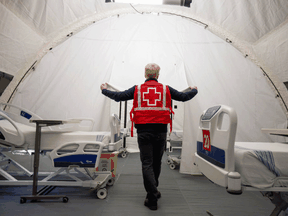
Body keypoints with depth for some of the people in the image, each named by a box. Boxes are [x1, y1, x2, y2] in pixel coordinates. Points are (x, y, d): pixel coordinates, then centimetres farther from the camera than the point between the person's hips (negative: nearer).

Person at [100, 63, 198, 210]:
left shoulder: (137, 89, 3)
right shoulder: (166, 89, 5)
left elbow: (118, 96, 6)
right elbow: (184, 97, 13)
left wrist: (104, 90, 25)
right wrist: (194, 90, 35)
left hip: (143, 132, -1)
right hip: (161, 131, 2)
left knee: (147, 164, 4)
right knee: (156, 163, 17)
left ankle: (152, 198, 1)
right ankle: (153, 191, 36)